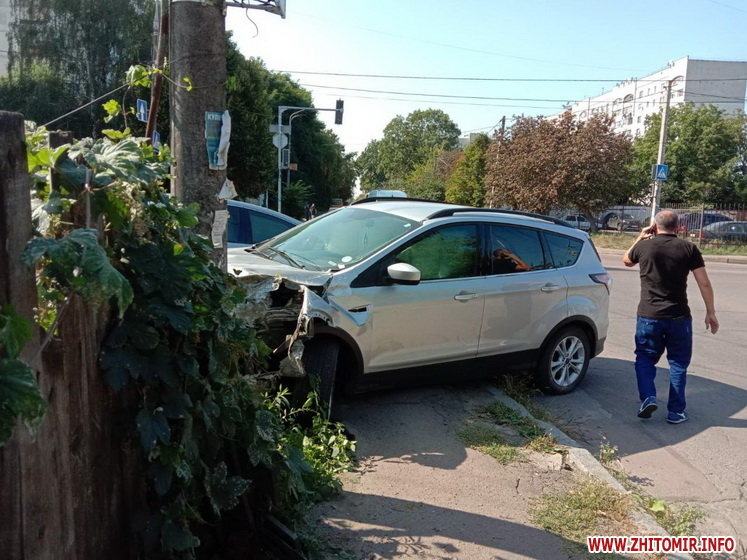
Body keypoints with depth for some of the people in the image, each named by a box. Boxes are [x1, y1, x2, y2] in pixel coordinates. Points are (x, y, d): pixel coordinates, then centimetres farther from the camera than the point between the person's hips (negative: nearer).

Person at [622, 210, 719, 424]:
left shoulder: (644, 246, -2)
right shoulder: (688, 248, -3)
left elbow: (626, 260, 20)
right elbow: (704, 283, -4)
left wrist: (640, 237, 23)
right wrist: (710, 312, 4)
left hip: (648, 316, 0)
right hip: (678, 317, 0)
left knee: (645, 358, 16)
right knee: (678, 363, 13)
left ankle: (648, 397, -3)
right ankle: (676, 411, 15)